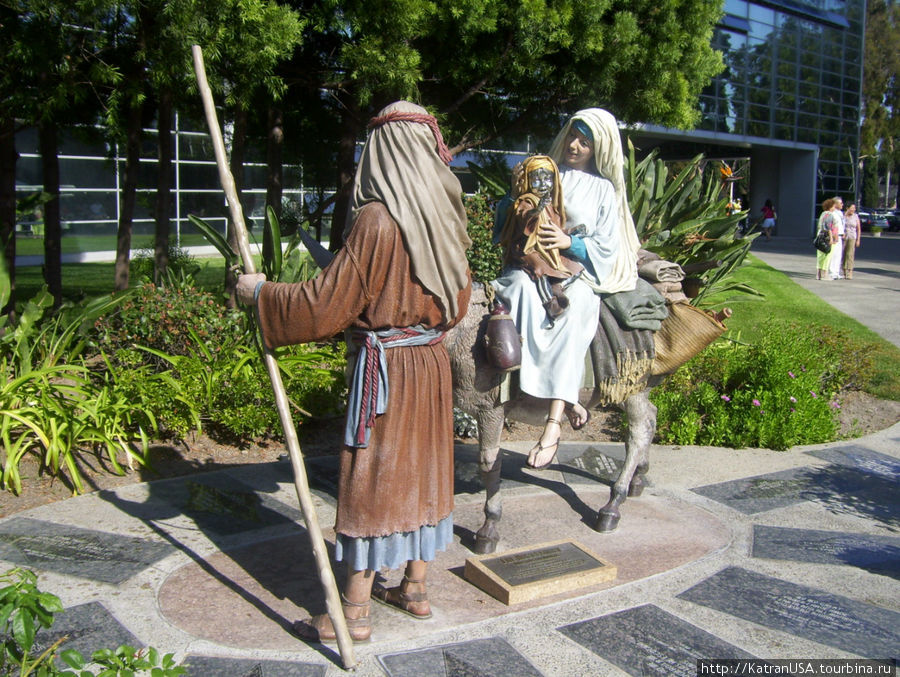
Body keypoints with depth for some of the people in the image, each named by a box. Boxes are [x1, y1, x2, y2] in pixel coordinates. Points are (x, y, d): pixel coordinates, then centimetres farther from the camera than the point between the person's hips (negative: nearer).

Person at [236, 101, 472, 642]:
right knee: (422, 469, 16)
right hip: (433, 360, 7)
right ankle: (416, 588, 30)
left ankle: (356, 613, 15)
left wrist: (262, 292, -3)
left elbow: (327, 303, -16)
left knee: (372, 477, 2)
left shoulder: (377, 218, -18)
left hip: (386, 365, -7)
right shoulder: (446, 217, 3)